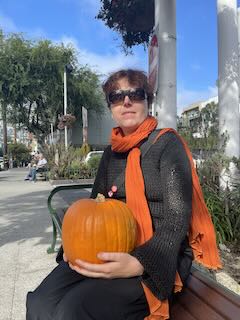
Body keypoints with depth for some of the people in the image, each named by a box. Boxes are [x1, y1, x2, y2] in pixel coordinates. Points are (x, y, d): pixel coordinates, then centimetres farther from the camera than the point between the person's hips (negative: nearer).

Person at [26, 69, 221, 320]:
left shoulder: (167, 144, -5)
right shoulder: (111, 152, 12)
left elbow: (176, 220, -11)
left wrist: (139, 263, -26)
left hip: (157, 257, -4)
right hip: (109, 251, 5)